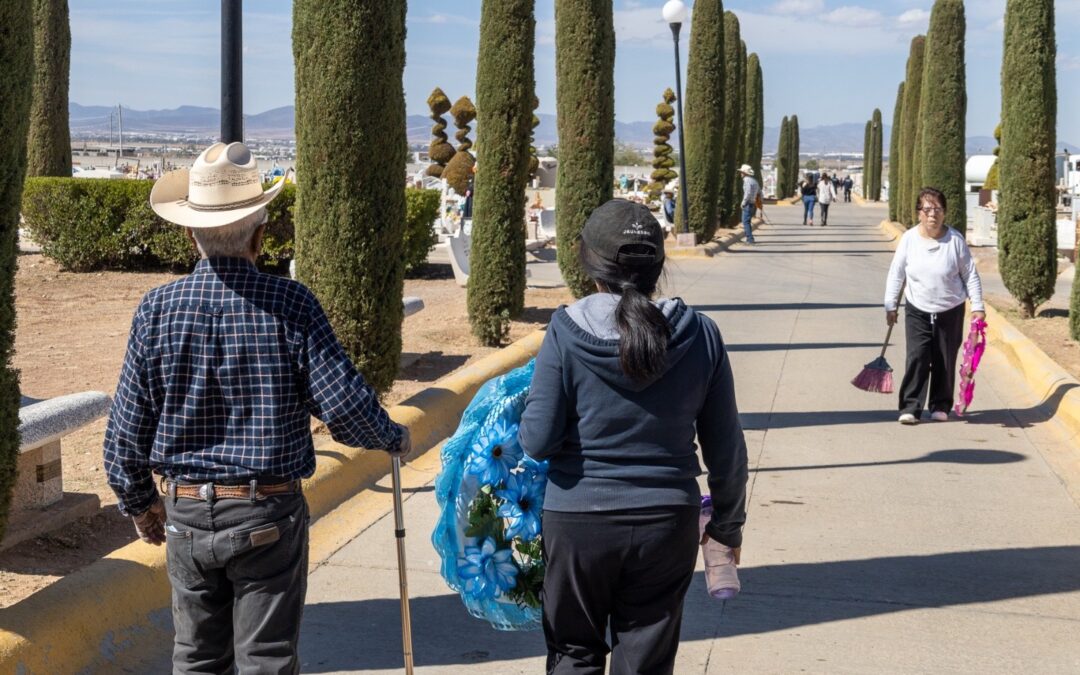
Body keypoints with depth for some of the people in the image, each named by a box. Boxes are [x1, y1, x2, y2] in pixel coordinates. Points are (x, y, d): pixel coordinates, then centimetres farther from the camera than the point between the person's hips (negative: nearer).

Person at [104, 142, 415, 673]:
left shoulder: (157, 309, -5)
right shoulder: (289, 304, -12)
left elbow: (127, 426, 0)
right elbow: (344, 405, -15)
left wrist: (139, 503, 16)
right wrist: (394, 439, 6)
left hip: (187, 512, 3)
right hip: (268, 516, -3)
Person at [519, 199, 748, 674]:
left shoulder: (567, 331, -12)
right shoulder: (700, 335, -5)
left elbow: (538, 441, -12)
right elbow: (725, 449, 0)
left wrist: (528, 406, 10)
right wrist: (728, 525, 14)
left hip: (578, 522, -1)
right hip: (668, 524, 2)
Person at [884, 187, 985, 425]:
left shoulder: (955, 240, -10)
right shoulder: (909, 239, -7)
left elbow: (971, 275, -3)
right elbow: (896, 274, -1)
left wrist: (978, 306, -5)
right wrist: (890, 306, -1)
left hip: (950, 311, 0)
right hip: (917, 310, 0)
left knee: (945, 361, 7)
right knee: (916, 358, -9)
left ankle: (941, 406, 21)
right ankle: (910, 408, -5)